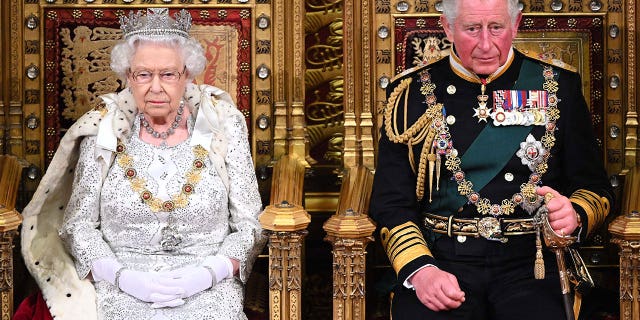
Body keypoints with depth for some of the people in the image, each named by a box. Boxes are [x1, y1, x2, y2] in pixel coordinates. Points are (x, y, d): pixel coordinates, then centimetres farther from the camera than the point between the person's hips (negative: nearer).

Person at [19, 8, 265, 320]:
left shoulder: (223, 129, 3)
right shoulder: (103, 133, 5)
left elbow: (250, 227, 4)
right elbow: (77, 225, 5)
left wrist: (207, 274, -12)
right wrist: (124, 277, -10)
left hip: (208, 291, 0)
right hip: (122, 293, 1)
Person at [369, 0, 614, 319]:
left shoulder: (559, 86, 10)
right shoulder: (412, 92, 8)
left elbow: (595, 187, 12)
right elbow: (391, 202, 3)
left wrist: (575, 215, -11)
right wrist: (420, 270, -14)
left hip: (529, 262, 1)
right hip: (440, 258, -1)